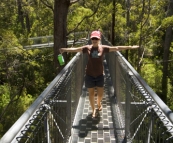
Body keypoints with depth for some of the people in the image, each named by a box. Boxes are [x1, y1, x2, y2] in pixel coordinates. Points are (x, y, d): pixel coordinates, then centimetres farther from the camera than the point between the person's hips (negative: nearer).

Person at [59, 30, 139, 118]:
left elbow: (117, 48, -4)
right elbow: (75, 49, -4)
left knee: (100, 94, 10)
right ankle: (93, 110, 32)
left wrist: (131, 47, -5)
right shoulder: (87, 48, -5)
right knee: (91, 93, 10)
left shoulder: (103, 48, -5)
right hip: (89, 75, -1)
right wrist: (64, 49, -12)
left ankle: (99, 103, 45)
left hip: (99, 75, 1)